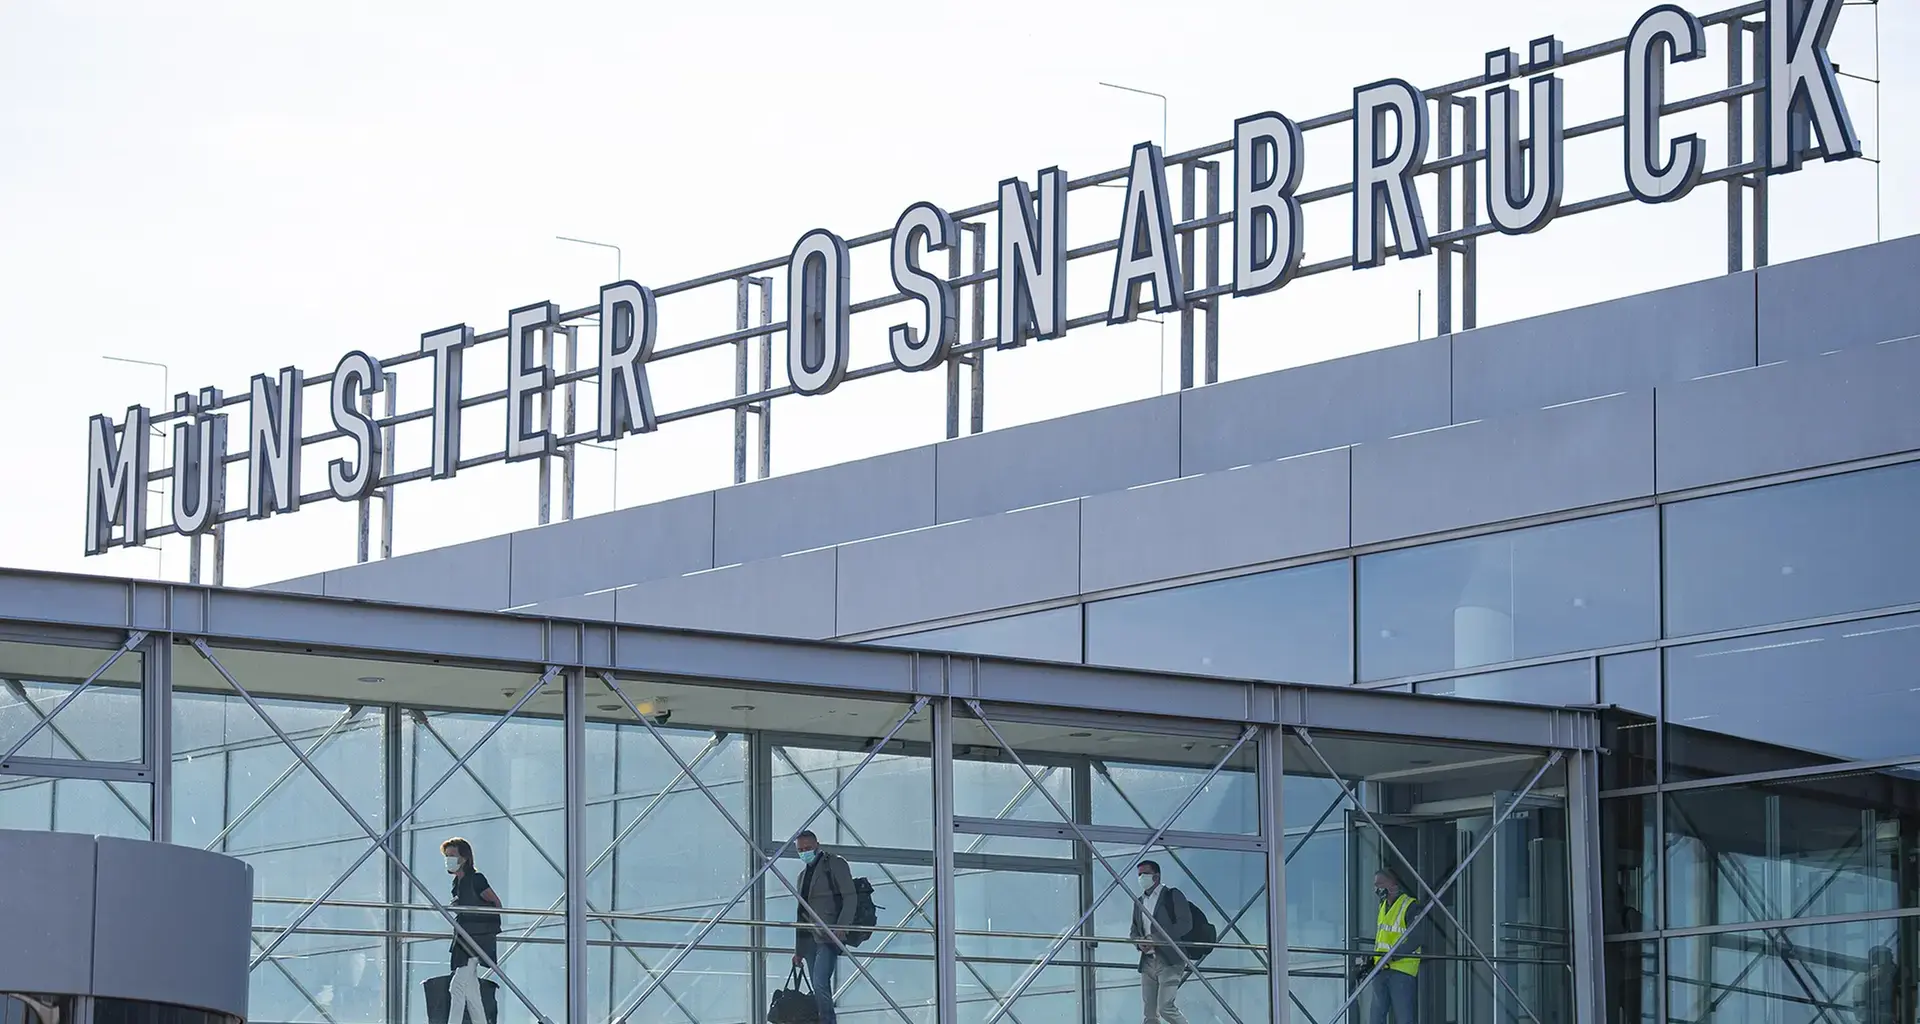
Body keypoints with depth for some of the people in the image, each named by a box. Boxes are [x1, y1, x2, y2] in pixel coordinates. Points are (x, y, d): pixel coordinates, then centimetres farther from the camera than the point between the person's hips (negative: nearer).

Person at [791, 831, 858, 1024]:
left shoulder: (835, 864, 2)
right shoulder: (803, 875, 23)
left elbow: (850, 898, -7)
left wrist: (841, 927, -20)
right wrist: (798, 950, 20)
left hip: (829, 936, -7)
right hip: (810, 939, 7)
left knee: (820, 983, -21)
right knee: (818, 988, 3)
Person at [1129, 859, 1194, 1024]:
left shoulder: (1172, 895, -1)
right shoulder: (1140, 902, 19)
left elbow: (1185, 924, -11)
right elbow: (1134, 931, 21)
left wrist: (1156, 938, -17)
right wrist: (1139, 942, -4)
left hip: (1169, 960, -7)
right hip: (1148, 961, 7)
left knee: (1165, 1007, -17)